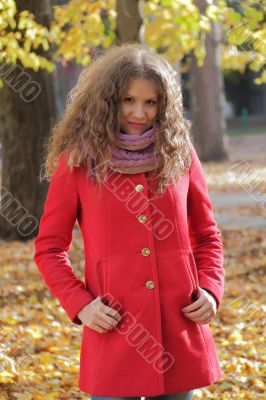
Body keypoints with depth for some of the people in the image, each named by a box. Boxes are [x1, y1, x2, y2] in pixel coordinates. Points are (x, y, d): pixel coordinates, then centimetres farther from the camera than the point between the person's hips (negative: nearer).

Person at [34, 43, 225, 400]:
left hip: (180, 330, 3)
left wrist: (211, 289, 0)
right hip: (115, 334, -2)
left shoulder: (180, 153, 7)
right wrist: (79, 304, -8)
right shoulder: (78, 160, 0)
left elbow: (206, 234, 16)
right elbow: (49, 247, 5)